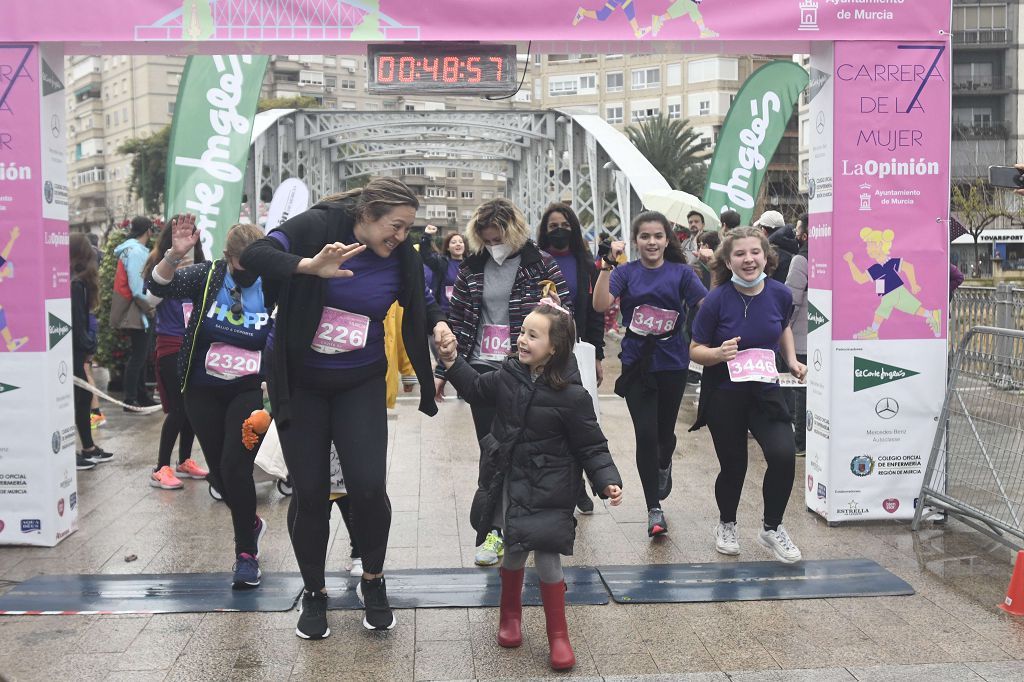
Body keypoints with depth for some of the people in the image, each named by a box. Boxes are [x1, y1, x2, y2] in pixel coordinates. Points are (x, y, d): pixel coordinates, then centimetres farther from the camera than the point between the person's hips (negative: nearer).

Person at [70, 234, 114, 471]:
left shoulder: (76, 283, 8)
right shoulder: (76, 284, -16)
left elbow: (81, 320, 8)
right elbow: (76, 323, -16)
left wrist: (88, 346, 3)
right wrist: (88, 347, -5)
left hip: (77, 350, 8)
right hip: (73, 351, -8)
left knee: (84, 396, 14)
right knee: (74, 400, -3)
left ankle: (88, 448, 23)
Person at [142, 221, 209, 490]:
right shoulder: (160, 266, -5)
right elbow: (152, 297, -21)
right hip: (172, 345, -5)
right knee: (178, 408, -7)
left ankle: (185, 461, 26)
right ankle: (161, 469, 2)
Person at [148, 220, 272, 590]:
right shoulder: (208, 276, -7)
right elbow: (159, 285, -19)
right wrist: (175, 255, -37)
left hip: (250, 392, -3)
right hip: (202, 392, 3)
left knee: (235, 466, -15)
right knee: (218, 471, 11)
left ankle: (246, 552, 0)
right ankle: (250, 523, 39)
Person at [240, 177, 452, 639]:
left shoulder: (402, 257, -4)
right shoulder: (317, 226, -14)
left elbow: (421, 299, 13)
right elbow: (254, 256, -25)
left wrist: (438, 323, -9)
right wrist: (311, 266, -41)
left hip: (361, 383, 2)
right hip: (300, 382, -2)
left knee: (368, 486, -9)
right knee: (310, 493, 1)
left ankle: (373, 580, 19)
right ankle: (314, 593, 24)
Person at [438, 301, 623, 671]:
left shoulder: (571, 395, -18)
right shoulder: (509, 376, -5)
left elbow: (591, 447, -11)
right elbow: (477, 389, 16)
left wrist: (608, 481, -23)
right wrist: (453, 361, 5)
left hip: (547, 491, -4)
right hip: (508, 484, 4)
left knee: (547, 558, -2)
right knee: (514, 553, 13)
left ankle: (558, 634, 17)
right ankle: (510, 615, 39)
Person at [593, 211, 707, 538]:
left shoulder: (681, 273, 1)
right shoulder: (626, 272, 1)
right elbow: (600, 303, -15)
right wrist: (609, 263, -22)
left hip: (673, 364, 1)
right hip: (637, 364, -1)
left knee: (665, 431, 14)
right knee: (645, 435, -6)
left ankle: (664, 466, 51)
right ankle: (654, 510, 3)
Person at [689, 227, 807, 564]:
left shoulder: (780, 294, -5)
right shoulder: (717, 300, -15)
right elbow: (695, 350, -8)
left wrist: (792, 360, 4)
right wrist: (720, 353, -27)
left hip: (765, 390, 3)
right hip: (724, 394, -2)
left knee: (784, 456, -14)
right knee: (734, 467, 6)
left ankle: (772, 528, 12)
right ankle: (726, 526, 38)